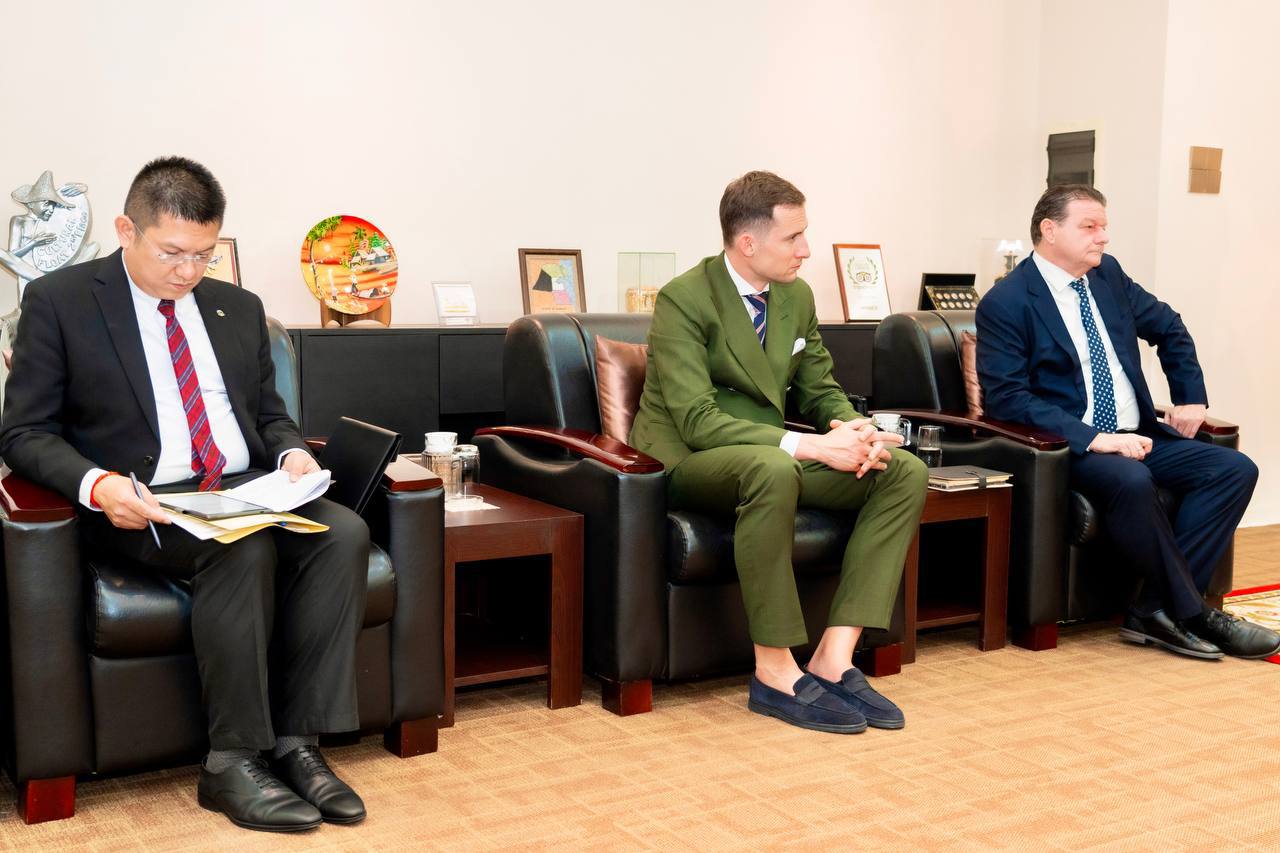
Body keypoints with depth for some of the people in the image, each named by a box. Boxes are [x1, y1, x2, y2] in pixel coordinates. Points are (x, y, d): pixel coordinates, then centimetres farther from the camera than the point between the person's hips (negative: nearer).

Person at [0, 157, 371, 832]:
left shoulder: (239, 308, 17)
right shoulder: (58, 301, 2)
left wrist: (290, 452, -2)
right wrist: (95, 485, -22)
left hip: (247, 489, 5)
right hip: (140, 506, -5)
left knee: (344, 532, -24)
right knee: (244, 548, -35)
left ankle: (296, 744, -20)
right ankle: (232, 763, -23)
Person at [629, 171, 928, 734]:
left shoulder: (797, 296, 7)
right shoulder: (682, 300, -16)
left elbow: (819, 390, 14)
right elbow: (697, 420, -24)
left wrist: (857, 431, -11)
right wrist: (808, 446, -32)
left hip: (769, 455, 7)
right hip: (685, 461, -7)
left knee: (906, 473, -11)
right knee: (771, 468, -41)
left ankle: (834, 656, -18)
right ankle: (775, 672, -28)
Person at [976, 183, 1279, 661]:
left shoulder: (1108, 274, 11)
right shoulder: (1005, 303, -10)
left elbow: (1169, 328, 27)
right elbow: (1006, 397, -18)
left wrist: (1191, 398, 17)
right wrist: (1090, 438, -25)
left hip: (1139, 436, 8)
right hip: (1070, 446, -7)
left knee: (1235, 470, -12)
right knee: (1131, 480, -37)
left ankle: (1156, 612, -16)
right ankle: (1191, 613, -17)